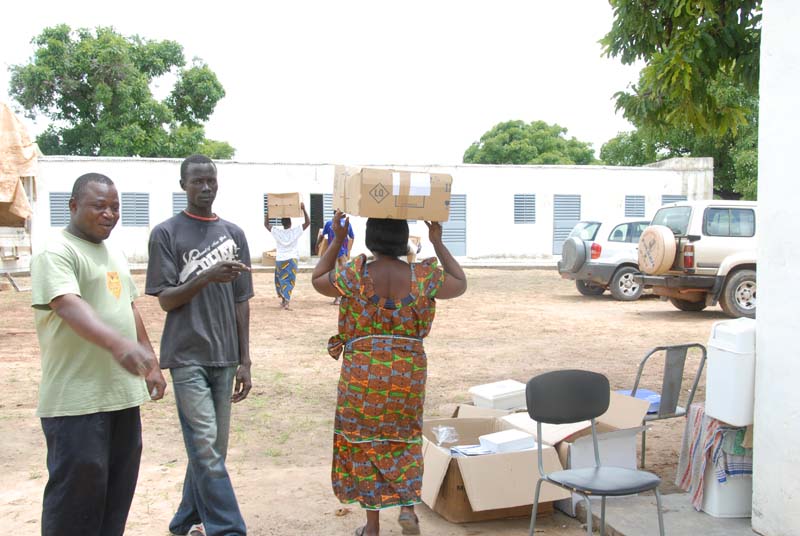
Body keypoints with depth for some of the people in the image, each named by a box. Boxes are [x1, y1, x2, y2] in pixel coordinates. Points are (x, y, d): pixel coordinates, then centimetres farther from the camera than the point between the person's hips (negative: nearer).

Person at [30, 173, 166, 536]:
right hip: (77, 400, -8)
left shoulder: (114, 254, 17)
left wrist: (151, 364, 19)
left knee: (118, 491, 13)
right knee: (78, 492, -2)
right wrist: (118, 344, -43)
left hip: (123, 393, 8)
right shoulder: (56, 253, -11)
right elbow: (69, 305, -27)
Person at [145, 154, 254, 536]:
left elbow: (241, 301, 11)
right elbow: (165, 300, -5)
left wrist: (244, 361, 8)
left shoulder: (233, 234, 11)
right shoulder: (166, 233, -1)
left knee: (211, 448, 9)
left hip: (223, 357, 4)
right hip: (187, 356, -4)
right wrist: (208, 277, -21)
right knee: (206, 449, -9)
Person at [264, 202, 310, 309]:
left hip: (280, 260, 1)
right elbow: (308, 222, -3)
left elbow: (266, 224, 6)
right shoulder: (295, 232, -9)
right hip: (292, 260, -1)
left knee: (281, 280, 18)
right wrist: (304, 210, -4)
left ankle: (283, 300, 24)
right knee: (289, 281, -1)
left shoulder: (277, 232, -6)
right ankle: (286, 302, -15)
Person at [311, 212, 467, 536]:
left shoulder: (354, 275, -10)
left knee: (364, 442, 12)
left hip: (362, 373, -1)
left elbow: (317, 280, 9)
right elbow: (460, 285, 10)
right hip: (409, 373, 1)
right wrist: (437, 243, 10)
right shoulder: (423, 276, -8)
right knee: (405, 439, 22)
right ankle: (407, 507, 9)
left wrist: (337, 240, 9)